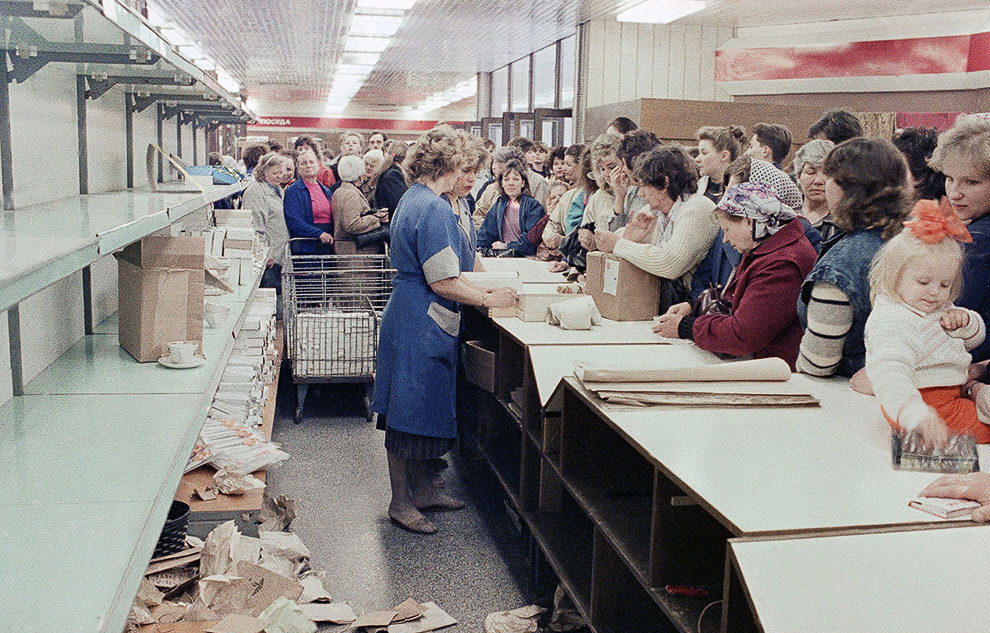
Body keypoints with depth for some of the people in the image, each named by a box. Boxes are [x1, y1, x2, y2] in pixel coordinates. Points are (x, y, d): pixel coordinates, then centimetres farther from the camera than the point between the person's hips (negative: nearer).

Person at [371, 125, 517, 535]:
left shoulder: (412, 200, 12)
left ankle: (420, 489, 29)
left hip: (414, 320, 11)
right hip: (420, 326, -11)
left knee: (420, 409, 17)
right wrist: (489, 299, -13)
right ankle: (400, 502, 12)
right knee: (408, 412, 0)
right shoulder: (433, 209, -20)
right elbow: (443, 283, -22)